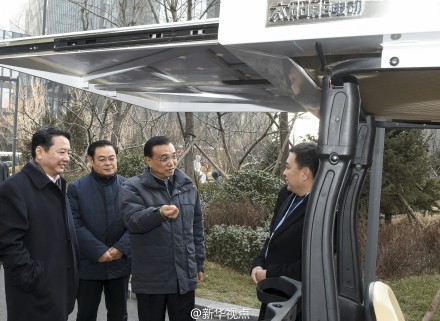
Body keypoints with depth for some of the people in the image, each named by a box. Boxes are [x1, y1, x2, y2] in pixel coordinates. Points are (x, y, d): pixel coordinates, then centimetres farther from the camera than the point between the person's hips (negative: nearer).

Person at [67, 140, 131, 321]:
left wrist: (122, 248, -15)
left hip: (120, 263, 2)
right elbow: (76, 225, -10)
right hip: (89, 264, -1)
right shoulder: (76, 188, -2)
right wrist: (99, 251, -17)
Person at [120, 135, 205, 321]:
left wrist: (199, 263, 13)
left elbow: (197, 228, 13)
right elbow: (133, 221, -20)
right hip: (150, 278, -3)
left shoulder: (188, 186, 8)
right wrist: (159, 213, -38)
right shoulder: (133, 188, -5)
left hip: (184, 275, 3)